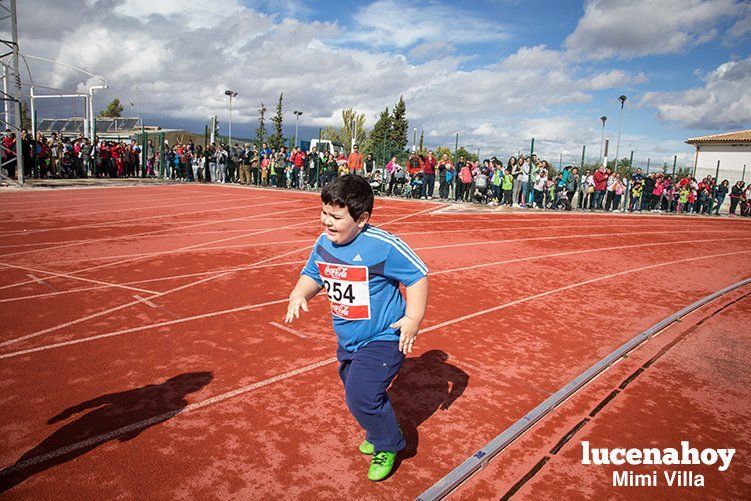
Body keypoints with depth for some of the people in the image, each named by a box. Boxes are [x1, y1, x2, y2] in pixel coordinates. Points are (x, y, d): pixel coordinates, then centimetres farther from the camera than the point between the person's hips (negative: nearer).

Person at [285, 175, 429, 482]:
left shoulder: (383, 246, -24)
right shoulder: (323, 244, -4)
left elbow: (417, 276, -15)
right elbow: (312, 275, 11)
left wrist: (413, 319, -21)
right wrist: (299, 295, -10)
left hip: (383, 338, -7)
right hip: (347, 340, 8)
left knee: (361, 395, -15)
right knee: (355, 392, 22)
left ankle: (387, 446, 16)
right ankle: (379, 432, 52)